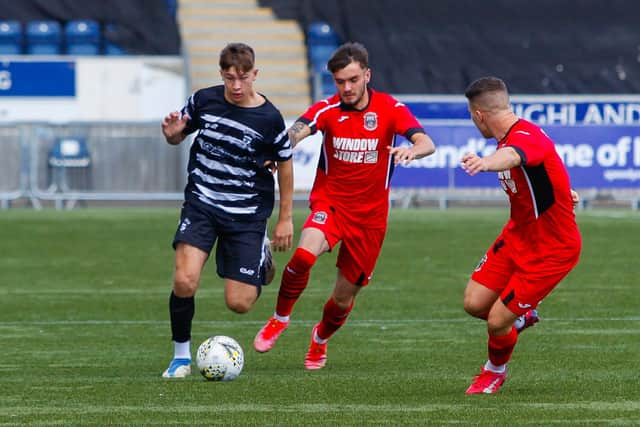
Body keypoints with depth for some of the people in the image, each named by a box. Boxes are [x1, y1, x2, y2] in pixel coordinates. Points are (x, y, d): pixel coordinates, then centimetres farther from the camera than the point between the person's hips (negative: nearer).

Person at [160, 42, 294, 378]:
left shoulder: (269, 118, -10)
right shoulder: (204, 100, -4)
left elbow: (284, 163, 4)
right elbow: (178, 136, 13)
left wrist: (285, 219, 6)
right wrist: (172, 134, -13)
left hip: (247, 214, -1)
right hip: (202, 203, 1)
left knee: (239, 303, -3)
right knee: (184, 283, -22)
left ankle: (263, 256, 32)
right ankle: (181, 356, 0)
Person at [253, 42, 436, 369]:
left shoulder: (390, 109, -7)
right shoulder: (327, 109, -7)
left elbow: (427, 143, -19)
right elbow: (295, 133, -26)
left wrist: (412, 150, -44)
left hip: (370, 213, 1)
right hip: (330, 201, -1)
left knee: (345, 296, 8)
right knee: (305, 254, -33)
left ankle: (320, 338, 42)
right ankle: (280, 318, -8)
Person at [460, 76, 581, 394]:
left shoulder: (528, 137, -29)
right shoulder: (509, 138, 3)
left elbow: (512, 156, -54)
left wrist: (485, 162, -75)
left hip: (551, 250, -9)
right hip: (517, 236, 9)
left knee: (496, 322, -6)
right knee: (474, 304, 2)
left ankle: (495, 370, 25)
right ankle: (521, 316, 33)